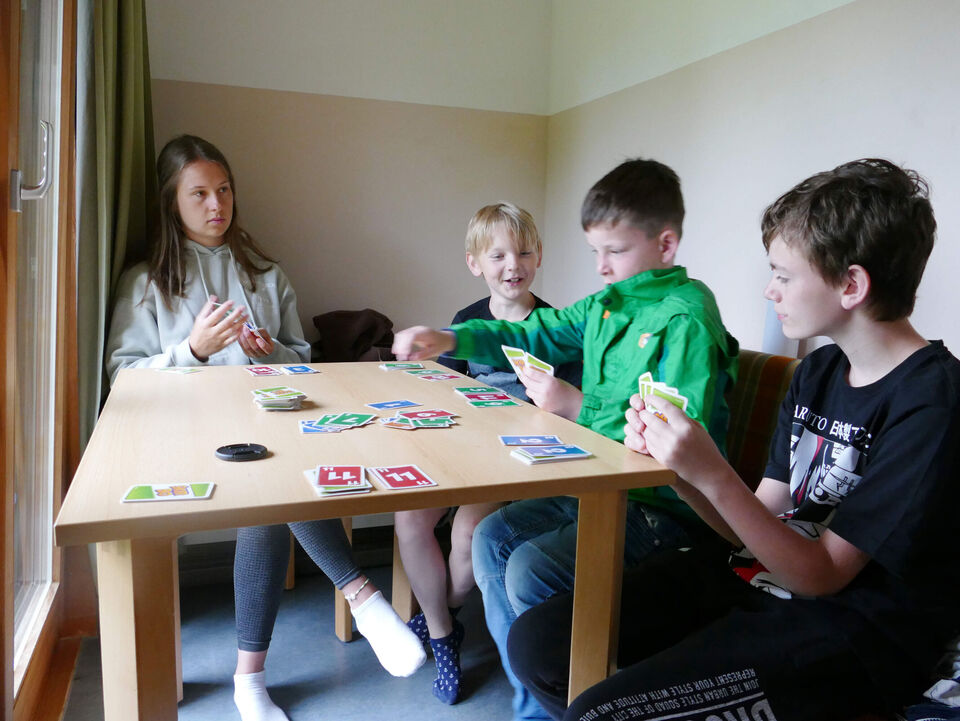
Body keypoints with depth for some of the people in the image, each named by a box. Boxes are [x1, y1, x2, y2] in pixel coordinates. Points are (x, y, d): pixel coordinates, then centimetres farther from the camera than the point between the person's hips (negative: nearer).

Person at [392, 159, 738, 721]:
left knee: (532, 569, -22)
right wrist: (449, 340, 5)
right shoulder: (606, 303, 9)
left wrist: (578, 407, -27)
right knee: (493, 538, 5)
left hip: (665, 506, -9)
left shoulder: (687, 319, -17)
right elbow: (536, 334, 17)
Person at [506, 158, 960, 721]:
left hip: (855, 633, -7)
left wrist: (712, 474, -25)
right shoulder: (819, 370, 9)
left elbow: (822, 574, -16)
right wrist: (671, 460, -9)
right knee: (535, 640, -3)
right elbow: (758, 526, 7)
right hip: (763, 577, 7)